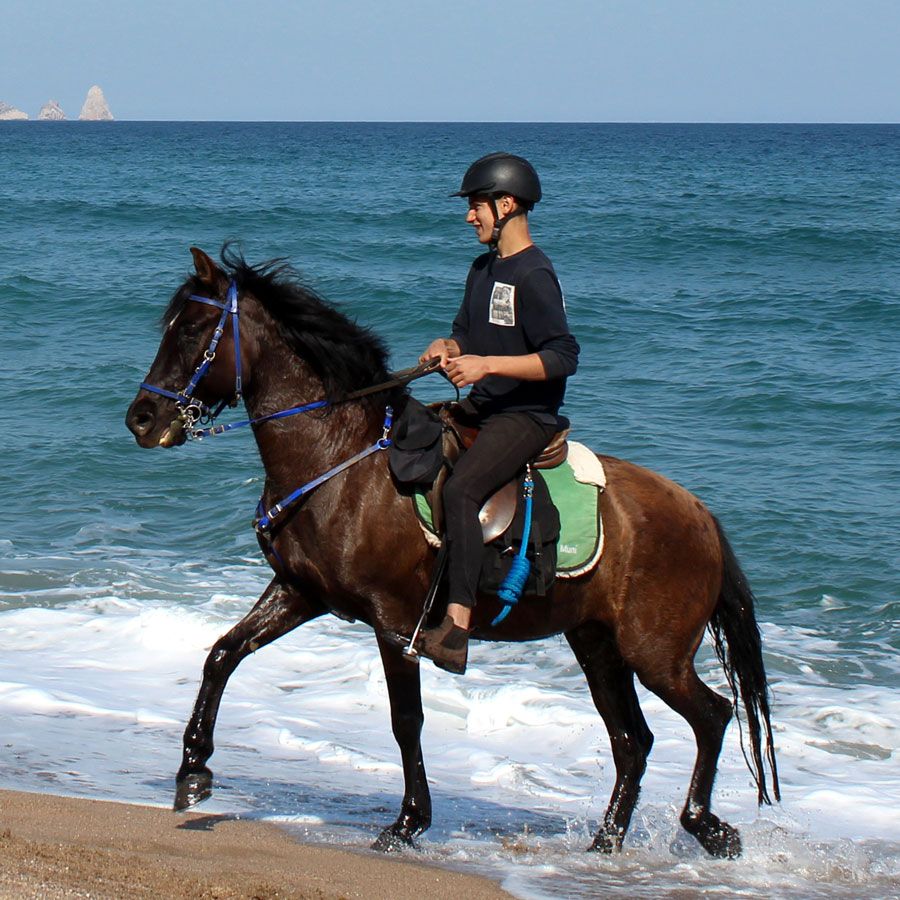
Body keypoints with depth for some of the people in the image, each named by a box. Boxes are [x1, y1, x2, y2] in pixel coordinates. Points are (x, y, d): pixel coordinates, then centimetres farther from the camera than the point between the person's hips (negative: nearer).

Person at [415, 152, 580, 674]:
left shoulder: (533, 275, -13)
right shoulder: (484, 269, 15)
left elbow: (563, 357, -20)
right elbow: (466, 336, 24)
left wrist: (486, 364, -27)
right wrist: (446, 350, -1)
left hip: (526, 416, -10)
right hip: (480, 408, 10)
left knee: (460, 489, -31)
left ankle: (457, 630, -39)